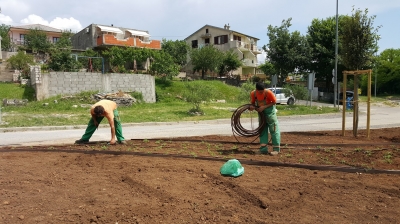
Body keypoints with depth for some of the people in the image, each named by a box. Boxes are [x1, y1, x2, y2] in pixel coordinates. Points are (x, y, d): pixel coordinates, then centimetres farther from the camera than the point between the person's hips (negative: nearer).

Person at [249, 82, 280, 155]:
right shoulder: (253, 93, -14)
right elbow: (253, 102, 1)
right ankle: (263, 149, 12)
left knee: (273, 129, -4)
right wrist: (252, 106, -22)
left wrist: (264, 107, -24)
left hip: (269, 110, -4)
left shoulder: (268, 92, -25)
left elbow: (274, 102, -15)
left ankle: (276, 149, 0)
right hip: (261, 111, 4)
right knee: (262, 129, 7)